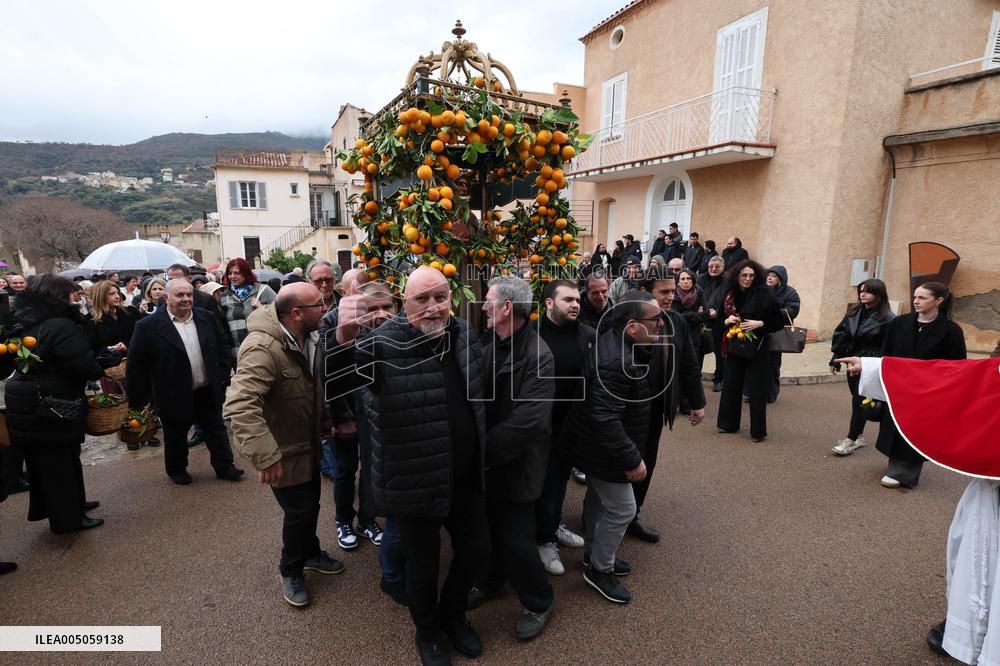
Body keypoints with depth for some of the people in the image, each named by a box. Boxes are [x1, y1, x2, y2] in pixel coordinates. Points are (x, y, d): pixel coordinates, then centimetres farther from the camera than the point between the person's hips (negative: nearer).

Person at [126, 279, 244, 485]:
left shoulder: (207, 318, 0)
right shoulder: (148, 326, -11)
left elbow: (222, 346, 10)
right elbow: (135, 364, -8)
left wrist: (222, 376, 5)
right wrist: (138, 397, -7)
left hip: (208, 390, 3)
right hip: (174, 395, -3)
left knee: (216, 430, 13)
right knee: (175, 436, 14)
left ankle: (224, 466, 26)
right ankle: (177, 470, 35)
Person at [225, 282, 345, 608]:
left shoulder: (310, 338, -3)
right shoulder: (262, 348, -33)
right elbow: (240, 406, -41)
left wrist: (325, 421, 16)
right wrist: (265, 456, -43)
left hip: (309, 442, 8)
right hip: (283, 450, -8)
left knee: (311, 503, 23)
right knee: (299, 510, 5)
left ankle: (310, 553, 48)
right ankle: (291, 572, 32)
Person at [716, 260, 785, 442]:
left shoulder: (765, 295, -10)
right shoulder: (730, 294, 2)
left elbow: (779, 322, -6)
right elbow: (722, 317, 15)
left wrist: (760, 324, -20)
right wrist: (727, 321, -6)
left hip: (756, 347, -4)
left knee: (757, 389, 1)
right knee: (731, 385, 10)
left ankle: (758, 431, 12)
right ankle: (729, 424, 24)